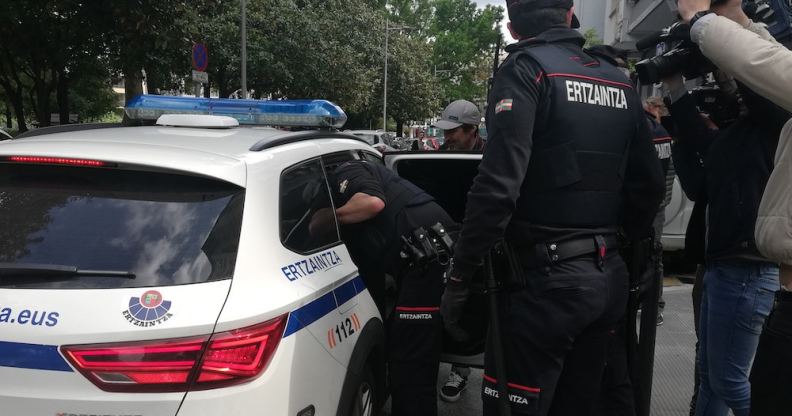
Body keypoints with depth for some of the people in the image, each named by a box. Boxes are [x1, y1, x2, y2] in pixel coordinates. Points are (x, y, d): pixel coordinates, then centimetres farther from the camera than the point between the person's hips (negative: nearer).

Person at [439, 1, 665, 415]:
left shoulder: (528, 68, -8)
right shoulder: (619, 82, 14)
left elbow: (499, 184, -19)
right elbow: (649, 182, 15)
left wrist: (460, 276, -14)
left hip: (546, 278, -7)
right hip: (608, 276, 8)